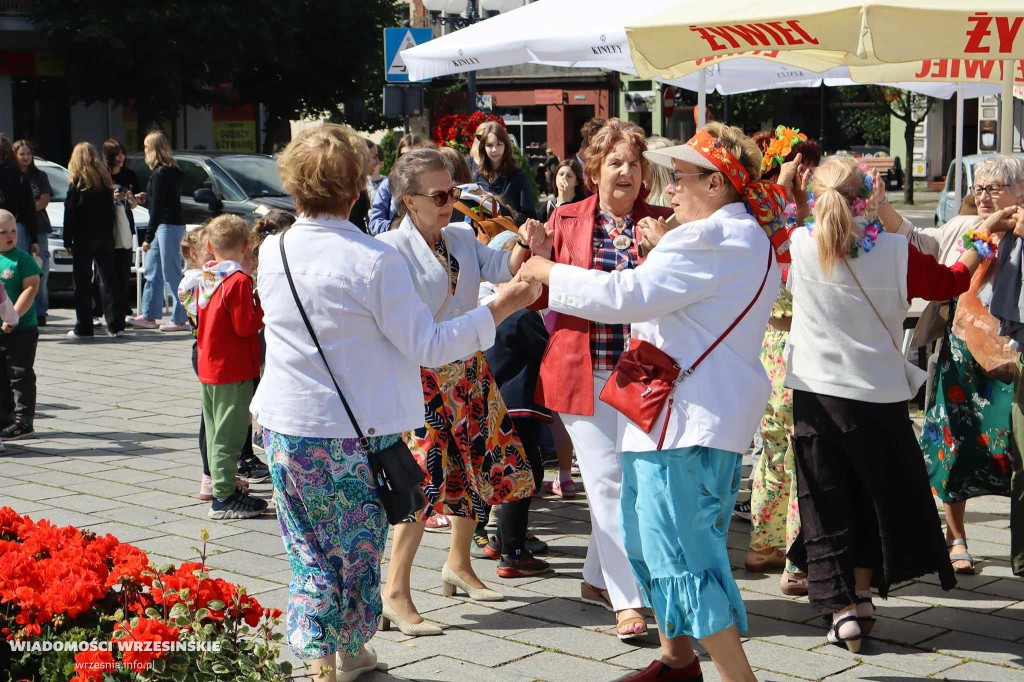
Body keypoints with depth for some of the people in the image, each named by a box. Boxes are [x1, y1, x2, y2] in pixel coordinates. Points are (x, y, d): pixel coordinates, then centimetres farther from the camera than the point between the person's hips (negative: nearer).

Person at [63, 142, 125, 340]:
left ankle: (84, 328, 0)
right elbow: (110, 209, 9)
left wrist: (67, 240, -4)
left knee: (83, 282, 0)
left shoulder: (76, 182, -8)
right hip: (105, 236, 5)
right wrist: (108, 233, 14)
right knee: (109, 279, 7)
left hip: (83, 237, -5)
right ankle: (116, 325, 5)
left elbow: (70, 213, -8)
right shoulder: (105, 179, 6)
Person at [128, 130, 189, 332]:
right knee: (151, 270, 14)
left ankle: (180, 319, -3)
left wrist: (148, 237, -15)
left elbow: (158, 207, -17)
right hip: (164, 226, 11)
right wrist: (146, 197, 13)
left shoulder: (161, 174, -16)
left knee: (171, 274, -7)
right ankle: (148, 316, 20)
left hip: (169, 226, -11)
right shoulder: (170, 171, 13)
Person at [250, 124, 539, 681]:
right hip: (356, 431, -3)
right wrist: (498, 309, -8)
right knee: (358, 549, 16)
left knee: (309, 550, 15)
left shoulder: (272, 252, -1)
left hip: (284, 426, 4)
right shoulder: (375, 261, -17)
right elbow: (427, 347, -14)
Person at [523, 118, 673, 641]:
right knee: (608, 479, -5)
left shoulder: (660, 222, 7)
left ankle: (598, 579, 27)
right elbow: (539, 296, 6)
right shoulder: (566, 220, 6)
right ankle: (628, 599, -2)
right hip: (585, 370, -2)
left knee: (629, 477, 9)